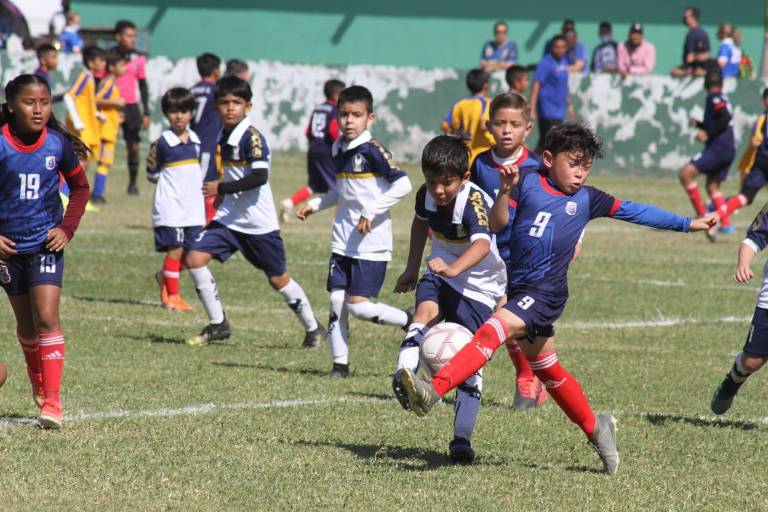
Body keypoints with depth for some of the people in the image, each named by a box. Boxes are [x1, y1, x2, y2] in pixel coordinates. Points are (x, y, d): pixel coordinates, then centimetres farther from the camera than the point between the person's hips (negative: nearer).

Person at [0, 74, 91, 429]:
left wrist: (67, 228, -3)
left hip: (46, 243, -1)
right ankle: (38, 384, 38)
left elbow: (80, 187, 8)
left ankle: (52, 401, -15)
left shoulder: (58, 144, -9)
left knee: (47, 317, -15)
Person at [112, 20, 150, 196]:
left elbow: (143, 85, 13)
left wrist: (146, 112, 10)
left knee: (133, 146, 3)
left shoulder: (139, 58, 7)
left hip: (131, 106, 3)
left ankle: (133, 183, 15)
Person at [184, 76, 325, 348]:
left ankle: (313, 328, 24)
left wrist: (221, 188, -26)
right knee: (194, 257, -8)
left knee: (277, 278, 4)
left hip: (259, 222, -7)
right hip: (229, 218, 7)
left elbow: (259, 177, -27)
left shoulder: (251, 137, -17)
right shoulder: (224, 137, 8)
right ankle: (217, 324, 3)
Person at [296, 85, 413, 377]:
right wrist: (315, 205, 15)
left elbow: (402, 185, -19)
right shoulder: (338, 150, 11)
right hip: (343, 241, 7)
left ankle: (410, 321, 10)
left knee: (358, 305, -11)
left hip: (371, 244, -7)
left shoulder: (372, 150, -13)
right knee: (336, 300, 0)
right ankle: (340, 364, 7)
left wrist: (371, 212, -20)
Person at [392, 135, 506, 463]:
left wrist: (454, 269, -67)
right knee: (425, 310, -30)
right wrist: (412, 269, 22)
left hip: (479, 285, -4)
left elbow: (482, 244, -49)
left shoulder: (474, 202, -30)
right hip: (440, 272, 4)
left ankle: (462, 439, 2)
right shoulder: (426, 195, -10)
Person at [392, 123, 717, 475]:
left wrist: (688, 224, 19)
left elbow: (633, 211, 15)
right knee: (546, 369, 15)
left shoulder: (587, 199, 6)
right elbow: (497, 225, 1)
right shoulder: (528, 182, 6)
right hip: (519, 289, 4)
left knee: (493, 331, -26)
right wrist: (505, 192, -18)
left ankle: (434, 390, -39)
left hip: (546, 293, -4)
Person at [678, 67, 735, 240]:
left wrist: (707, 134, -22)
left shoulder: (714, 97, -8)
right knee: (712, 186, 21)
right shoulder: (723, 98, 20)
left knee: (685, 174, -15)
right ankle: (726, 224, 17)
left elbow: (726, 117, -23)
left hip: (718, 147, -10)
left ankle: (702, 216, -18)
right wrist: (699, 125, 22)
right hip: (729, 150, 10)